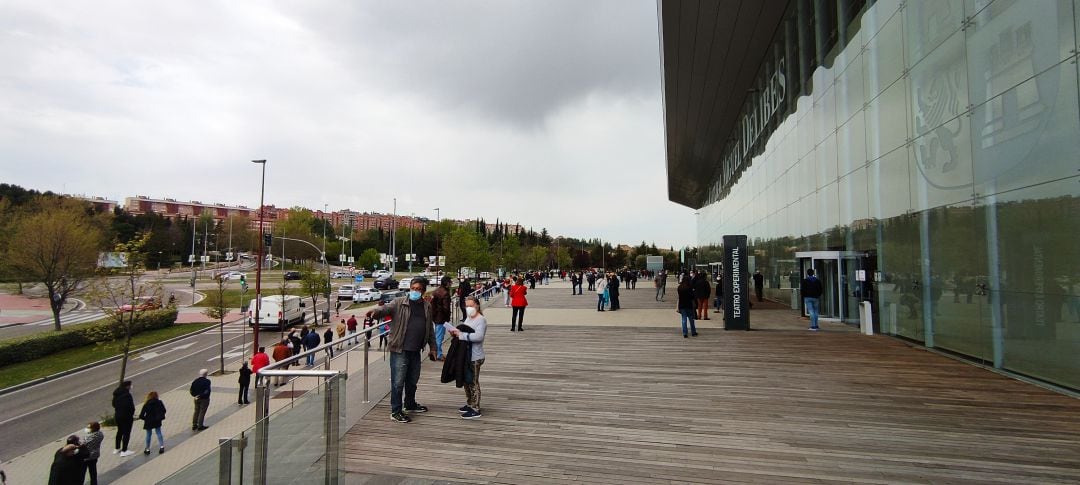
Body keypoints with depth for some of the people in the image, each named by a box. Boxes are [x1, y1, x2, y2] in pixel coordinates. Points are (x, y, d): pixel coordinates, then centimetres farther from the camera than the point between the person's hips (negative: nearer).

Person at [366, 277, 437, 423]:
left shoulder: (427, 306, 10)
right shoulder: (399, 303, -5)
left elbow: (430, 329, 17)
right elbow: (386, 308, -24)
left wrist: (432, 347, 20)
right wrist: (375, 312, -46)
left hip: (415, 351, 5)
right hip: (399, 350, -5)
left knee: (413, 380, 19)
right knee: (398, 382, -1)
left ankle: (410, 404, 39)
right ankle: (395, 411, 10)